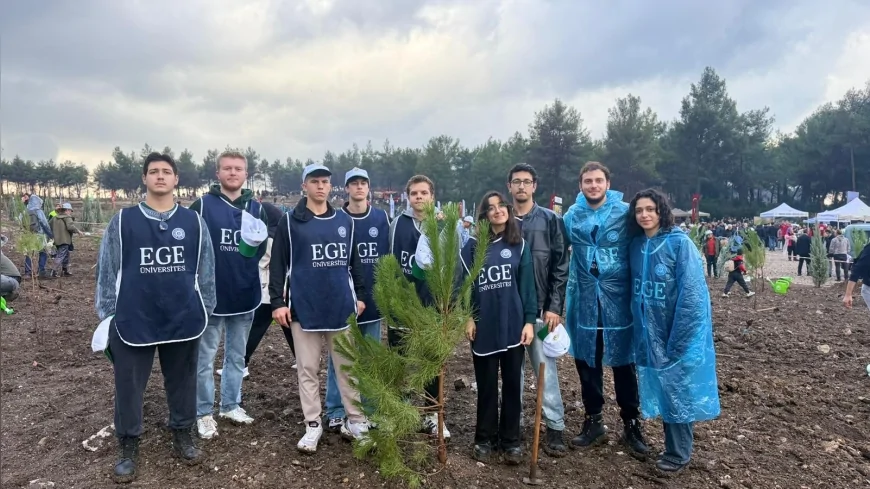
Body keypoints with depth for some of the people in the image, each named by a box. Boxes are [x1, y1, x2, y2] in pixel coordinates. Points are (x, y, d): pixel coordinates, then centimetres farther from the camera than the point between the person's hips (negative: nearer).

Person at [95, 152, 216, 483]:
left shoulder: (193, 222, 3)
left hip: (183, 320, 1)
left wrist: (205, 311, 7)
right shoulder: (122, 221, 1)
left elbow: (206, 270, 7)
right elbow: (107, 270, 4)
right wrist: (107, 315, 2)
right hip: (133, 321, -1)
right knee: (129, 387, 9)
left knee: (182, 383, 13)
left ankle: (182, 437, 31)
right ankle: (128, 448, 25)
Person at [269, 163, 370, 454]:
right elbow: (278, 265, -2)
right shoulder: (290, 222, -1)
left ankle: (356, 421, 20)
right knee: (308, 370, 7)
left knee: (348, 368, 9)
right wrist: (278, 302, -8)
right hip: (304, 309, -2)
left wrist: (360, 295, 13)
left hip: (342, 308, 3)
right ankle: (313, 425, 20)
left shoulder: (345, 221, 9)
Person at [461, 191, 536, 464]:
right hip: (484, 326, -1)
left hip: (513, 325, 1)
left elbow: (528, 284, 1)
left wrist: (530, 320, -5)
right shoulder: (473, 246, 1)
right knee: (486, 385, 9)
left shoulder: (519, 245, 3)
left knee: (513, 384, 9)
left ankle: (511, 440, 22)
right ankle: (485, 439, 23)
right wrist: (467, 317, -7)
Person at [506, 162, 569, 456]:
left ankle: (555, 427, 13)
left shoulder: (551, 221, 1)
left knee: (545, 368, 1)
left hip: (541, 309, -2)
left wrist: (554, 307, -8)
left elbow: (560, 267, -1)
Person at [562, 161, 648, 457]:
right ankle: (593, 421, 27)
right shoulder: (571, 216, 3)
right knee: (586, 363, 11)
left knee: (623, 363, 6)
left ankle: (632, 424, 23)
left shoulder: (626, 213, -5)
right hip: (584, 301, 3)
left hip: (618, 300, -3)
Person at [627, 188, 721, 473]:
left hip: (680, 332, -6)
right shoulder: (636, 245, 3)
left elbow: (691, 294, -17)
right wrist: (638, 330, 6)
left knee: (679, 389, 6)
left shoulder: (679, 242, -15)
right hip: (650, 333, 6)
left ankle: (678, 454, 21)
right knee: (662, 389, 15)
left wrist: (676, 340, -19)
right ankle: (673, 446, 31)